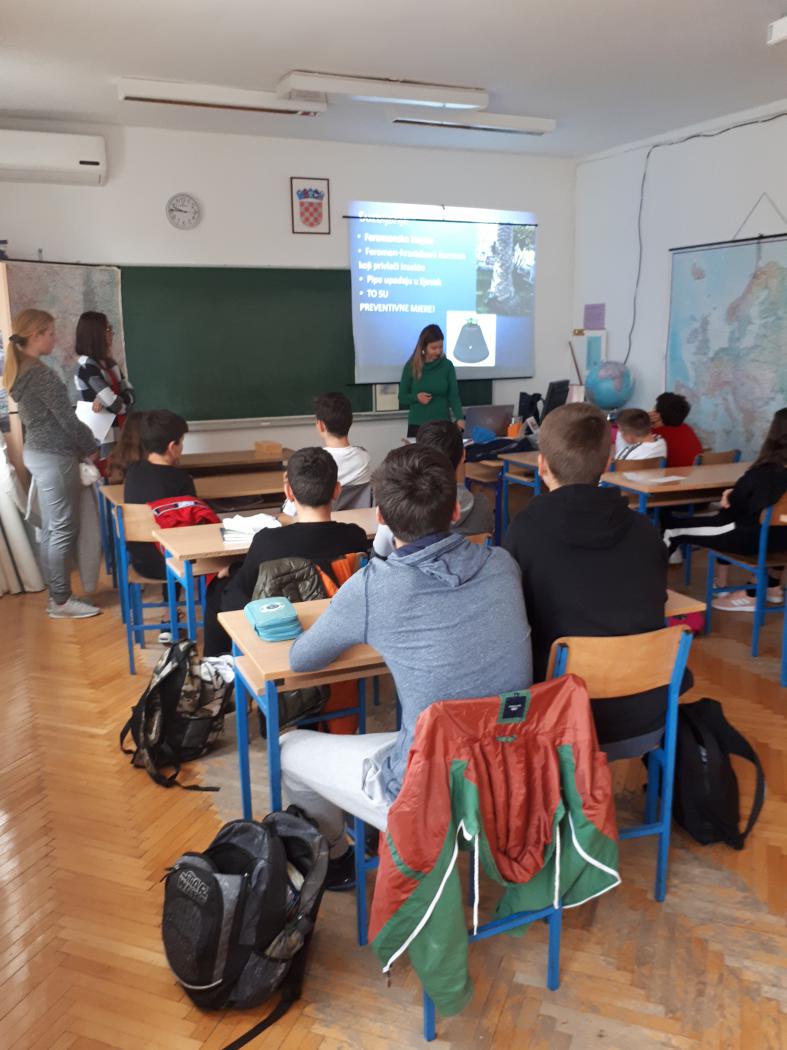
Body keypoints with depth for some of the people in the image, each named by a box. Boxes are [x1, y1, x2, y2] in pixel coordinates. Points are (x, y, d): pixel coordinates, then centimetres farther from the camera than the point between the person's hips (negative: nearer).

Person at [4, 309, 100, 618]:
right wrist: (92, 449, -3)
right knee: (63, 529, -3)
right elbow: (66, 419, -17)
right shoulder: (39, 372, -18)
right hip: (53, 457, -10)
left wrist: (82, 447, 12)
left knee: (50, 528, 14)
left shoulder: (19, 370, 12)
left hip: (37, 452, 10)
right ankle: (61, 601, 5)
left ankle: (55, 593, 22)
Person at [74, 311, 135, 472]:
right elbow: (116, 406, -21)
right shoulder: (87, 366, -17)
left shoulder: (109, 362, 8)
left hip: (119, 435, 8)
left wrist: (108, 400, -15)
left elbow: (129, 394, 2)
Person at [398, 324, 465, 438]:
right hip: (417, 425, 0)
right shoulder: (411, 366, -3)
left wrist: (459, 418, -21)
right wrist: (416, 397, -17)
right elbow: (402, 397, 3)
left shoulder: (447, 365, -2)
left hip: (442, 424, 0)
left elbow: (453, 396, -5)